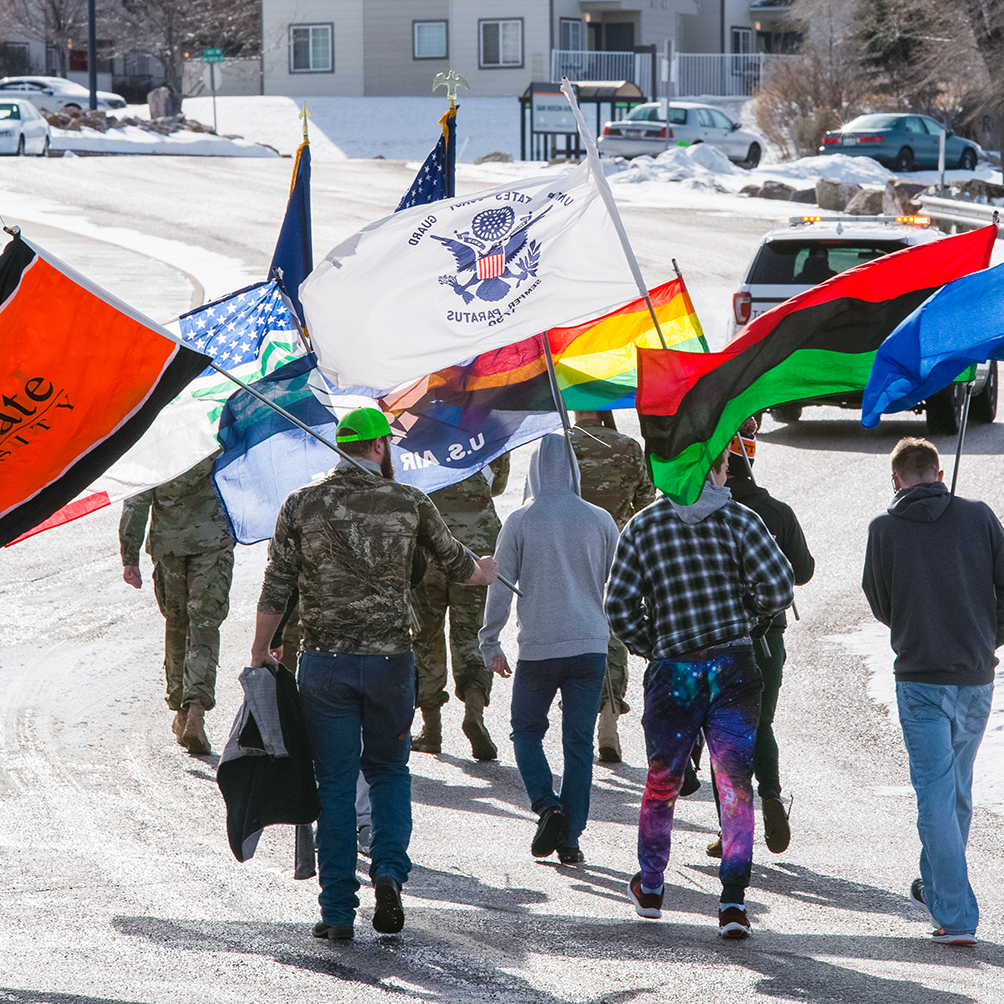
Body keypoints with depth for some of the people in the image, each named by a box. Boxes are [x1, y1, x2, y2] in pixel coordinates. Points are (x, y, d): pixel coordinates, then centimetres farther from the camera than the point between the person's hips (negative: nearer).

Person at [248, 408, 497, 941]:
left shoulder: (302, 504, -1)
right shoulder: (409, 503, 1)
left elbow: (276, 587, -3)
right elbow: (457, 565, 16)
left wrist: (260, 653, 8)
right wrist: (486, 571, 38)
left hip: (324, 661, 0)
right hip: (390, 658, 0)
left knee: (334, 782, 6)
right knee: (389, 770, 17)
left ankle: (337, 910, 5)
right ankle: (389, 870, -6)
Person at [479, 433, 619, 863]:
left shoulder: (520, 521, -4)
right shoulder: (599, 521, 2)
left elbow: (500, 586, -2)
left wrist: (490, 643, 7)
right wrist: (614, 630, 27)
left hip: (538, 648, -2)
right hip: (591, 646, 2)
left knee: (527, 731, 15)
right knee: (579, 743, 7)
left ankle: (548, 807, -6)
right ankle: (570, 837, 5)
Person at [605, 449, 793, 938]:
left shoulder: (643, 526, 2)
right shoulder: (739, 520, -3)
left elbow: (619, 606, -2)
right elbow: (778, 589, -9)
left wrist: (650, 647, 12)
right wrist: (746, 618, 10)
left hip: (672, 672, 1)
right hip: (734, 668, -1)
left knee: (662, 781, 18)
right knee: (735, 783, 2)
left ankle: (649, 886, 32)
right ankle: (733, 901, -5)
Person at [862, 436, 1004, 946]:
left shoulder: (884, 530, -3)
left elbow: (881, 606, 7)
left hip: (920, 678, -3)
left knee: (935, 794, -1)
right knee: (957, 789, 20)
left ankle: (956, 917, -6)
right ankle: (937, 885, 36)